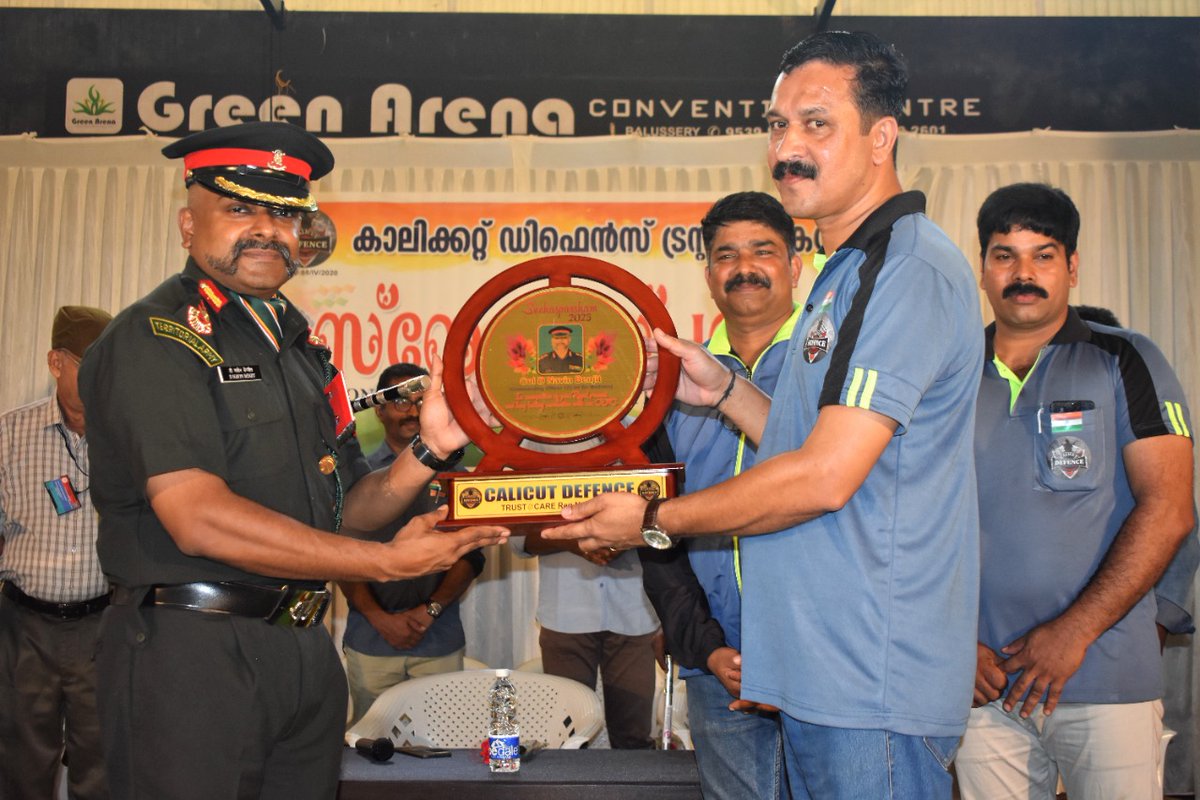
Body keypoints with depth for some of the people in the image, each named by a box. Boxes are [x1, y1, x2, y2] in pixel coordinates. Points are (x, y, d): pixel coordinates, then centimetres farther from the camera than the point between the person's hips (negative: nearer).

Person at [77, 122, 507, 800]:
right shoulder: (155, 338, -11)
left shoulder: (301, 344, 14)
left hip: (305, 648, 8)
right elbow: (199, 519, -22)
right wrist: (389, 561, -18)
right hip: (193, 655, -7)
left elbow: (348, 507, 14)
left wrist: (429, 451, -5)